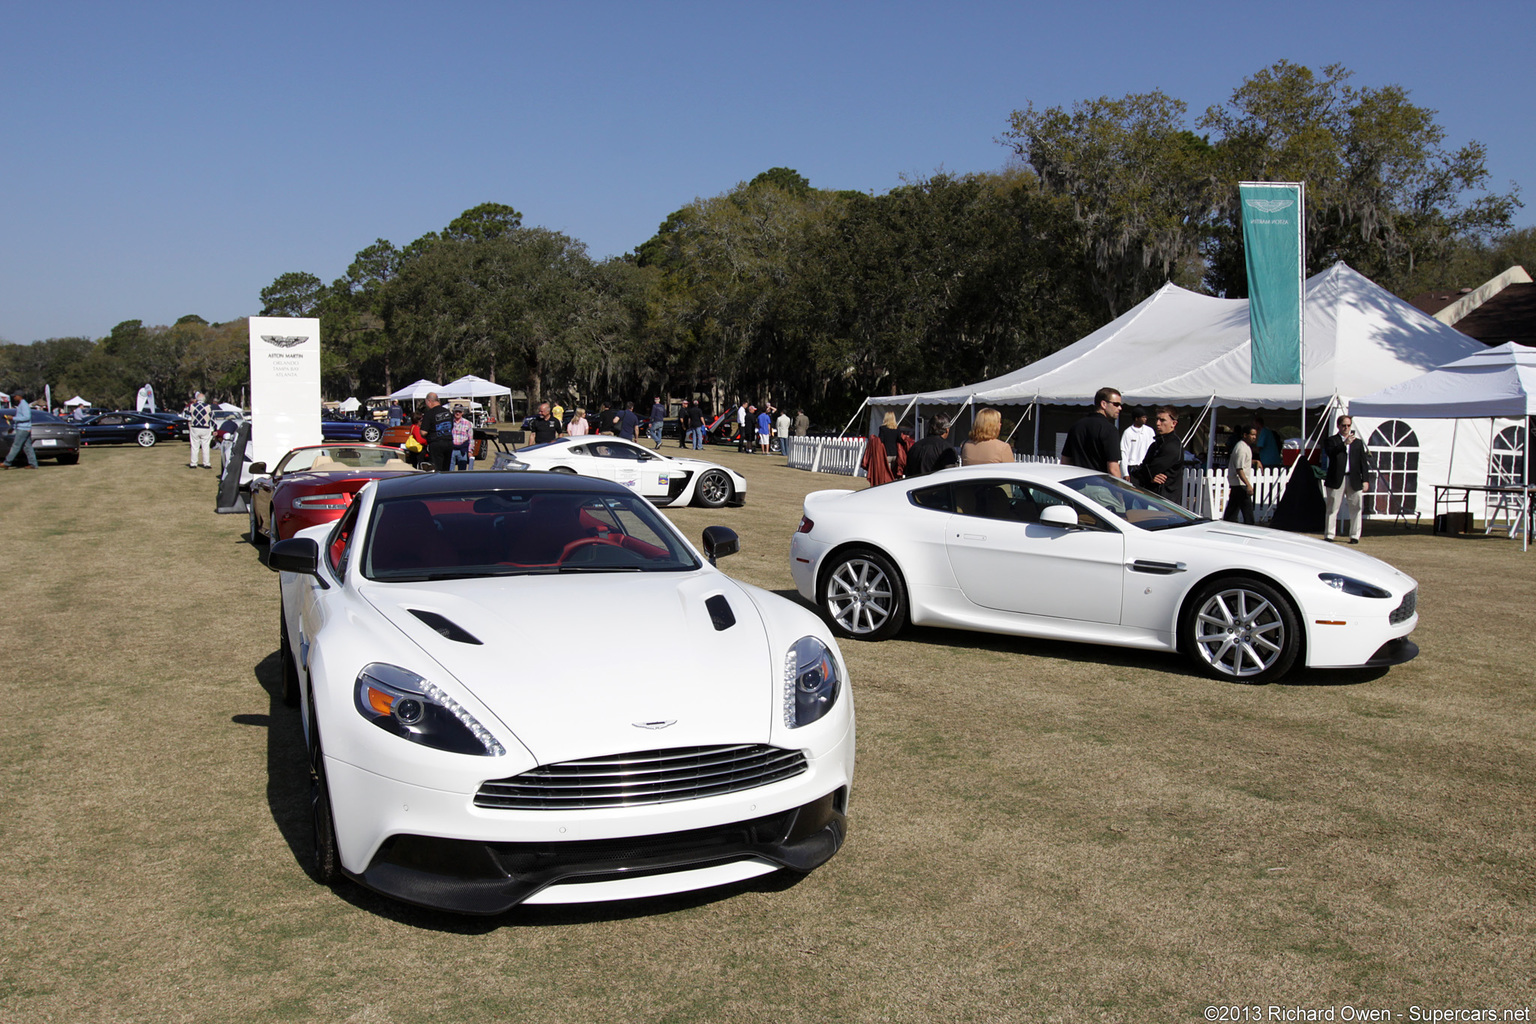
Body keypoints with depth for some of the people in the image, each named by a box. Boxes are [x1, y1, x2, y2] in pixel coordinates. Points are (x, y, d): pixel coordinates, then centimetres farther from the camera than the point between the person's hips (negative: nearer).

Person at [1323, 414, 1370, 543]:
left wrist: (1365, 480, 5)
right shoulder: (1331, 440, 7)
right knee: (1332, 508, -1)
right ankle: (1329, 535, 3)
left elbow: (1363, 462, 13)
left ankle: (1355, 536, 9)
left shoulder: (1358, 442, 16)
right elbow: (1330, 452, -15)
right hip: (1336, 480, -3)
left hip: (1354, 480, 3)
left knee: (1356, 508, 2)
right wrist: (1345, 444, -24)